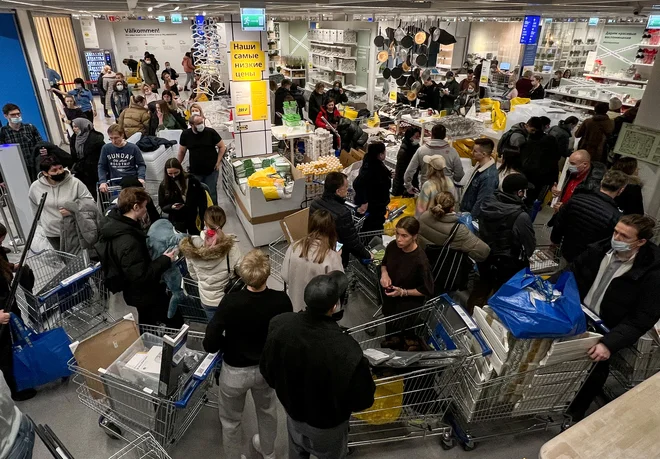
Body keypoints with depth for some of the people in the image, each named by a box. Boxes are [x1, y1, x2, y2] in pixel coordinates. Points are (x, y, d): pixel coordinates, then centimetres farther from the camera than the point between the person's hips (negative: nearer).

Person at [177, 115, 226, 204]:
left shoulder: (210, 132, -10)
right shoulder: (185, 134, -4)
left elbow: (222, 147, 0)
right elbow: (182, 152, 7)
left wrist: (218, 162, -6)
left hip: (211, 170, -1)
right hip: (195, 172, 2)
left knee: (211, 194, 7)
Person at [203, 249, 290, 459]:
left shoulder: (231, 302, -30)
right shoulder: (281, 300, -23)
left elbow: (210, 345, -25)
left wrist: (229, 341, -4)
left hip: (236, 371, -3)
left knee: (231, 420, 25)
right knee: (267, 409, 32)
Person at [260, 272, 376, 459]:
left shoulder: (280, 324, -28)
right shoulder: (346, 350, -42)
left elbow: (267, 369, -8)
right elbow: (362, 400, -23)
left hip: (294, 411, 4)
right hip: (328, 424, -3)